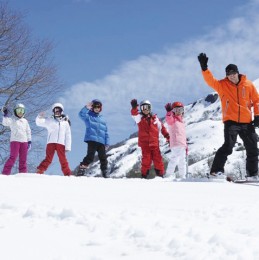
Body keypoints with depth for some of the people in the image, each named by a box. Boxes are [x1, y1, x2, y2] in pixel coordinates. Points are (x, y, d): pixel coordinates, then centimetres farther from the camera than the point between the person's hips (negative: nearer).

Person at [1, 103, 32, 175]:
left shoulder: (25, 121, 18)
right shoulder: (12, 120, 5)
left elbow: (28, 131, 21)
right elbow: (5, 123, -15)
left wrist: (29, 141, 14)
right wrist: (6, 115, -29)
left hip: (24, 141, 5)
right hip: (15, 140, -5)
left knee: (23, 159, 3)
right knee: (13, 157, -15)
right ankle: (5, 174, -16)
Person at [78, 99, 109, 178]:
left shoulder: (102, 119, 22)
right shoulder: (88, 116, 8)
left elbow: (106, 132, 20)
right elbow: (81, 114, -15)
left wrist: (107, 143, 12)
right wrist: (87, 107, -30)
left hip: (101, 142, 5)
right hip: (91, 140, -5)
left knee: (103, 158, 5)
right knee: (90, 156, -17)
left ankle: (105, 173, 15)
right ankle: (81, 169, -6)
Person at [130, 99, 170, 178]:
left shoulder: (154, 118, 8)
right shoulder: (139, 117, 2)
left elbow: (161, 127, 17)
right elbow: (134, 114, -19)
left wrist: (167, 135, 15)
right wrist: (134, 107, -39)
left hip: (155, 143, 2)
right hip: (144, 143, -2)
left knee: (158, 159, 3)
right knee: (146, 159, -2)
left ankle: (160, 174, 11)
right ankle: (144, 175, 8)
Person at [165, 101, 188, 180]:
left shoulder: (181, 121, 23)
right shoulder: (172, 119, -1)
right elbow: (168, 119, -28)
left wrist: (185, 145, 27)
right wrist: (169, 112, -47)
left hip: (182, 145, 9)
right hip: (176, 144, -9)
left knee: (182, 161, 14)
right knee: (174, 159, -17)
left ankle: (182, 176, 23)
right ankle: (169, 174, -14)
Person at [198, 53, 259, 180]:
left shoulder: (248, 84, 3)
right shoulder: (222, 85, -1)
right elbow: (210, 80, -16)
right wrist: (204, 67, -32)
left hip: (247, 123, 3)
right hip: (231, 122, -3)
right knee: (228, 146, -22)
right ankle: (216, 170, -18)